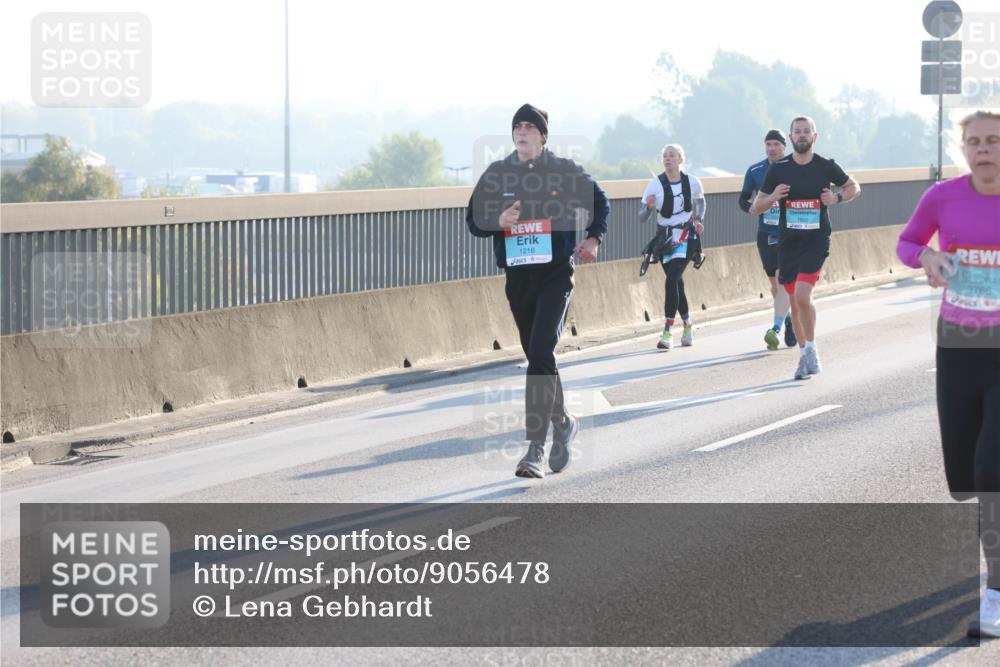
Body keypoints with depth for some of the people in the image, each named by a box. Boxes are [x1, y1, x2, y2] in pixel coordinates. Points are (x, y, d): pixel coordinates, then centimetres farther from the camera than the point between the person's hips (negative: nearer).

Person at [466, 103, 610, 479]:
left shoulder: (565, 172, 1)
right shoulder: (496, 175, 5)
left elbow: (600, 203, 17)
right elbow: (473, 221, 8)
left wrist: (594, 239, 4)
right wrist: (498, 221, -12)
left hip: (555, 275, -4)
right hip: (517, 277, 4)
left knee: (541, 354, -17)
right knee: (536, 357, 13)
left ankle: (536, 448, -17)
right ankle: (562, 423, 37)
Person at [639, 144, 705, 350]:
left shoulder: (692, 182, -4)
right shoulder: (655, 185, -7)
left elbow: (700, 201, 19)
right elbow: (642, 217, -8)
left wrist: (699, 220, 3)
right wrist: (649, 207, -30)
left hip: (686, 237, -2)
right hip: (665, 238, 2)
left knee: (671, 281, -18)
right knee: (677, 283, 11)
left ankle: (668, 332, -19)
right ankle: (688, 326, 33)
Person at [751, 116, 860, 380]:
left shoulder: (826, 167, -1)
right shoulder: (778, 169, 1)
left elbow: (855, 188, 15)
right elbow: (755, 208, 5)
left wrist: (837, 198, -6)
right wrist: (772, 198, -16)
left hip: (816, 240, -3)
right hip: (787, 241, 3)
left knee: (802, 295, -19)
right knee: (795, 302, 8)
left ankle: (811, 348, -2)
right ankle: (804, 354, 23)